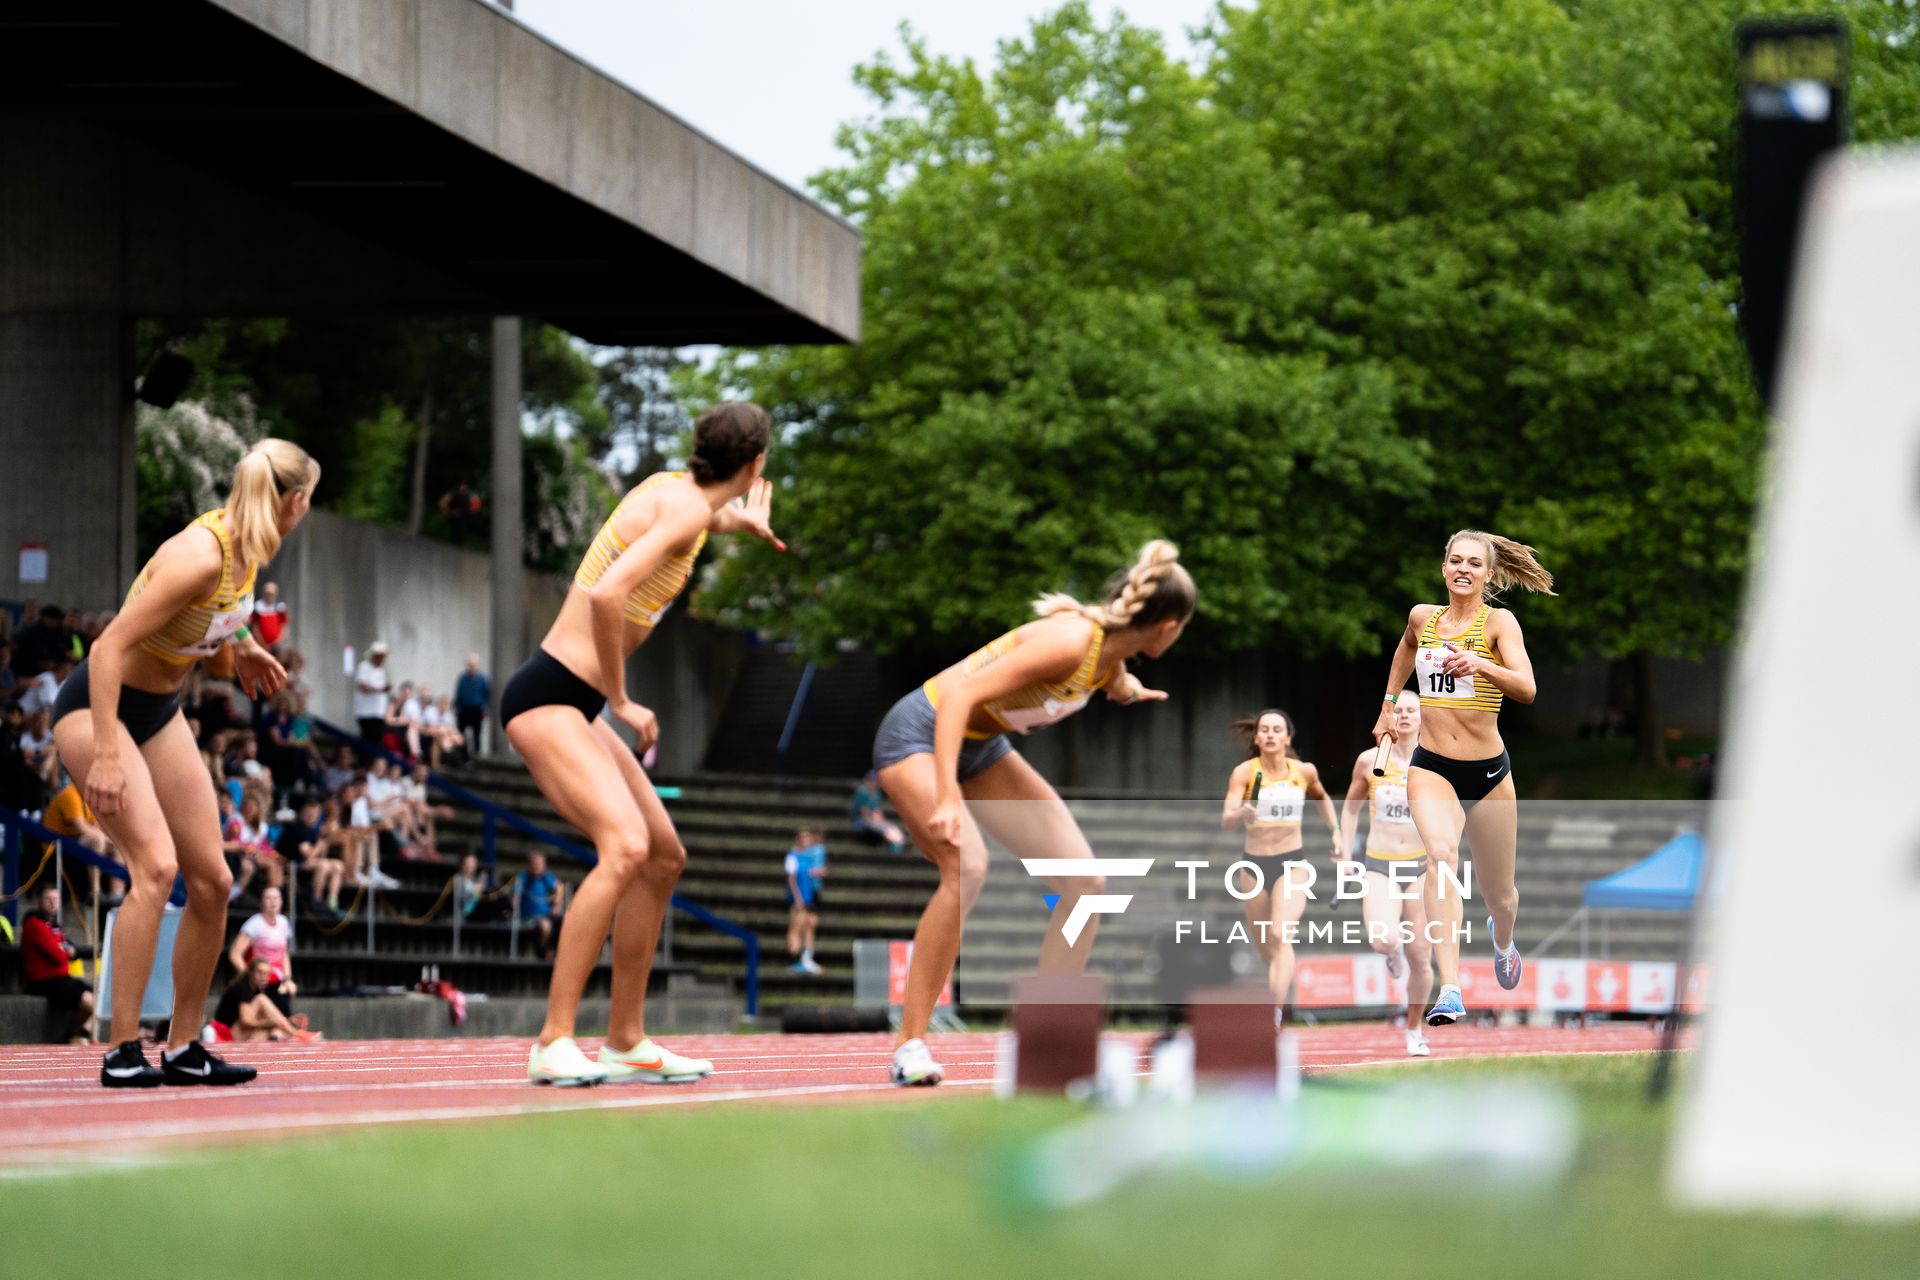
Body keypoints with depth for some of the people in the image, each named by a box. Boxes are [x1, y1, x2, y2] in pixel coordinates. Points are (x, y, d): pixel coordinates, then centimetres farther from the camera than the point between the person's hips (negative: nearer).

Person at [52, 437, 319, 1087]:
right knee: (157, 864, -24)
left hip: (159, 711, 9)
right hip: (97, 708, -9)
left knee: (211, 880, 4)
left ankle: (183, 1047, 14)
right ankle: (122, 1052, -21)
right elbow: (109, 649, -30)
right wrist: (106, 757, -33)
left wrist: (238, 646, 22)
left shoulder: (249, 546, -4)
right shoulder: (200, 556, -29)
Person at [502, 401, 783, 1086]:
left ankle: (626, 1041, 20)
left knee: (664, 857, 14)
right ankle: (554, 1042, -29)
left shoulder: (672, 485, 11)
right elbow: (607, 593, -30)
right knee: (626, 846, -26)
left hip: (577, 707, 10)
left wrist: (732, 521, 54)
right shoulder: (689, 508, -16)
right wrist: (620, 700, -18)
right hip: (548, 698, -10)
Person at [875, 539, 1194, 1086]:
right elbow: (958, 696, -37)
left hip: (982, 746, 9)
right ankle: (910, 1047, -25)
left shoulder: (1110, 653, -4)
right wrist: (946, 800, -43)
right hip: (920, 733, -9)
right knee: (966, 867, -32)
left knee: (1085, 881, -1)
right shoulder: (1071, 642, -31)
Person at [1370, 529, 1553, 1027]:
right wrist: (1388, 705, 29)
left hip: (1489, 771, -1)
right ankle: (1450, 991, -40)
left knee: (1499, 894, 15)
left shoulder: (1499, 622, -8)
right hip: (1431, 767, 1)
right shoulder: (1422, 617, 4)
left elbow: (1526, 689, -23)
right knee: (1440, 854, -30)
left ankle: (1502, 940, 55)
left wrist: (1481, 667, -39)